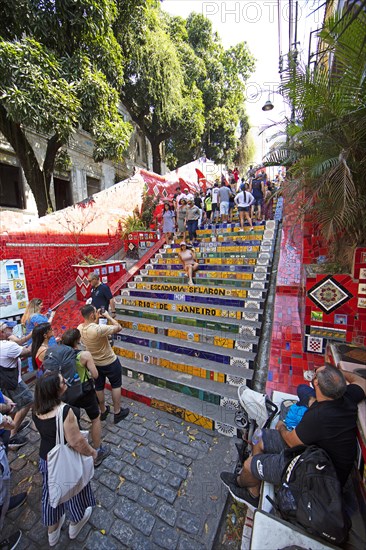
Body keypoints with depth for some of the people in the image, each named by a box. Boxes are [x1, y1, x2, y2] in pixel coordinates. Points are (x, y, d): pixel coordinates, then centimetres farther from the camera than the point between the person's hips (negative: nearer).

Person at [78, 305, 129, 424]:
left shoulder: (80, 328, -13)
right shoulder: (99, 329, -37)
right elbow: (118, 328, -27)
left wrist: (97, 319, -2)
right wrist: (108, 316, -16)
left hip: (94, 363, 7)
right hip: (110, 362, -6)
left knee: (99, 387, 24)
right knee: (116, 385, 16)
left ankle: (103, 411, 44)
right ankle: (117, 413, 30)